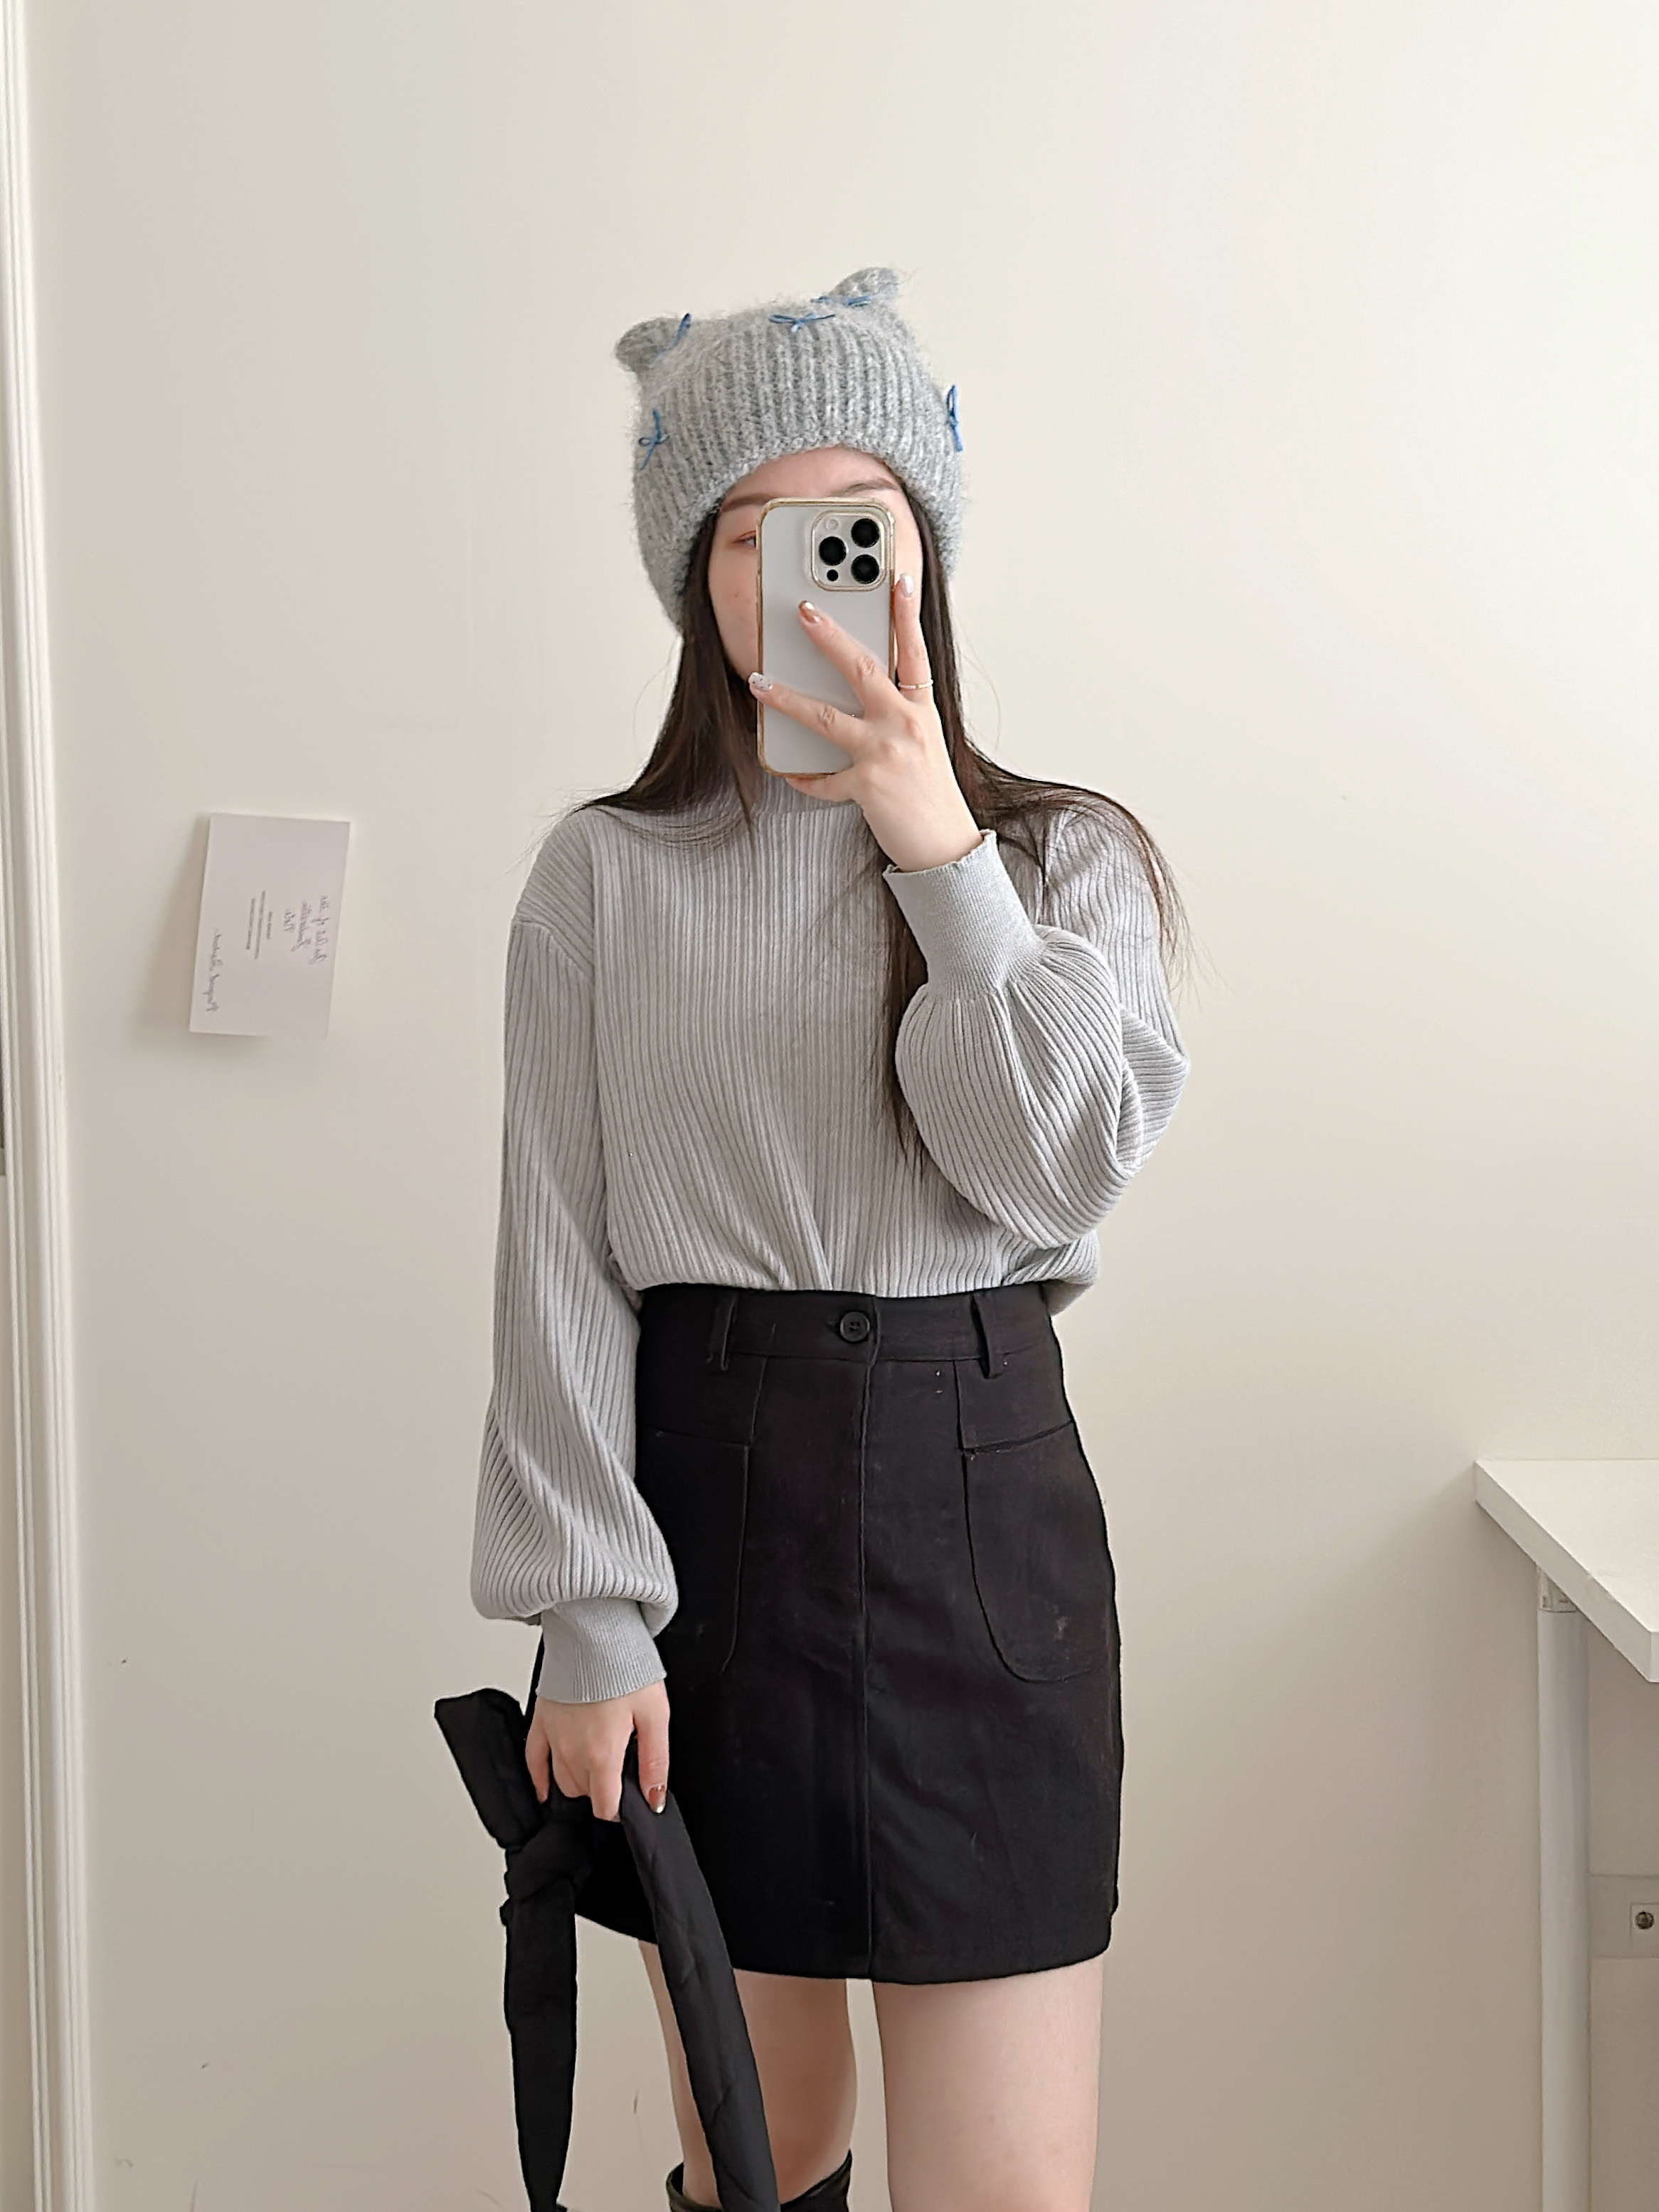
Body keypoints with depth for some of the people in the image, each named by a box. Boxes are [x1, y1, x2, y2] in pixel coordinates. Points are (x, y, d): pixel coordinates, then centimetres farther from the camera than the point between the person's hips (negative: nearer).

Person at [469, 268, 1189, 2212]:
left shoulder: (1066, 860, 3)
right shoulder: (603, 876, 1)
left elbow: (1061, 1178, -10)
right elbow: (559, 1261, -2)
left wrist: (942, 854, -14)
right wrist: (589, 1614, -7)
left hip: (976, 1487, 0)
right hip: (704, 1482, 0)